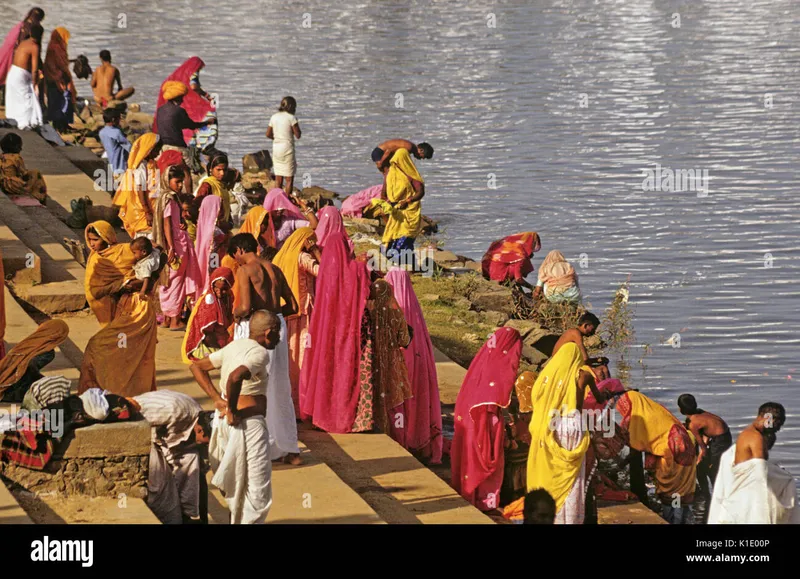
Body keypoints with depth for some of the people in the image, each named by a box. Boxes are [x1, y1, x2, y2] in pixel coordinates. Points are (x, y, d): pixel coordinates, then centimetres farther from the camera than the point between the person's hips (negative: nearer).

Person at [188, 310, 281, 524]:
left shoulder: (234, 346, 12)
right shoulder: (259, 353, -14)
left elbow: (196, 366, 17)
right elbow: (235, 376, -33)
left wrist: (217, 399, 8)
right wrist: (232, 410, -20)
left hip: (224, 421, 9)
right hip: (248, 424, -9)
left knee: (237, 488, 22)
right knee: (258, 494, -2)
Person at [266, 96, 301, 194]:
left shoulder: (274, 117, 7)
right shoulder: (291, 117, -9)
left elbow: (268, 134, 10)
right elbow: (298, 135, -7)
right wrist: (296, 124, 6)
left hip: (276, 148, 6)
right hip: (287, 148, -6)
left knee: (278, 179, 10)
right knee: (289, 179, 0)